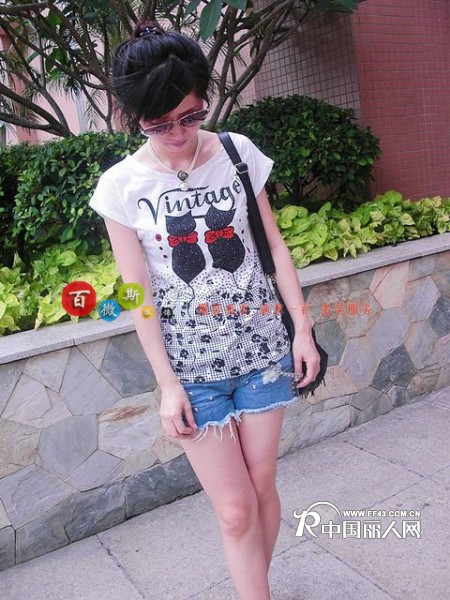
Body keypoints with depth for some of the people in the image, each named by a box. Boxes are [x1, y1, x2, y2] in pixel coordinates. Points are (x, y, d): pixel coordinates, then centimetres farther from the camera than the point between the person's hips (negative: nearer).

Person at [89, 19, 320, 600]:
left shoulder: (239, 152, -1)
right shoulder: (121, 186, -7)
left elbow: (273, 244, 5)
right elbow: (138, 292, -6)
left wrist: (302, 327, 3)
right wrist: (167, 384, -7)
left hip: (261, 345, 2)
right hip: (191, 364, -2)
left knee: (262, 486, 14)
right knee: (235, 509, 2)